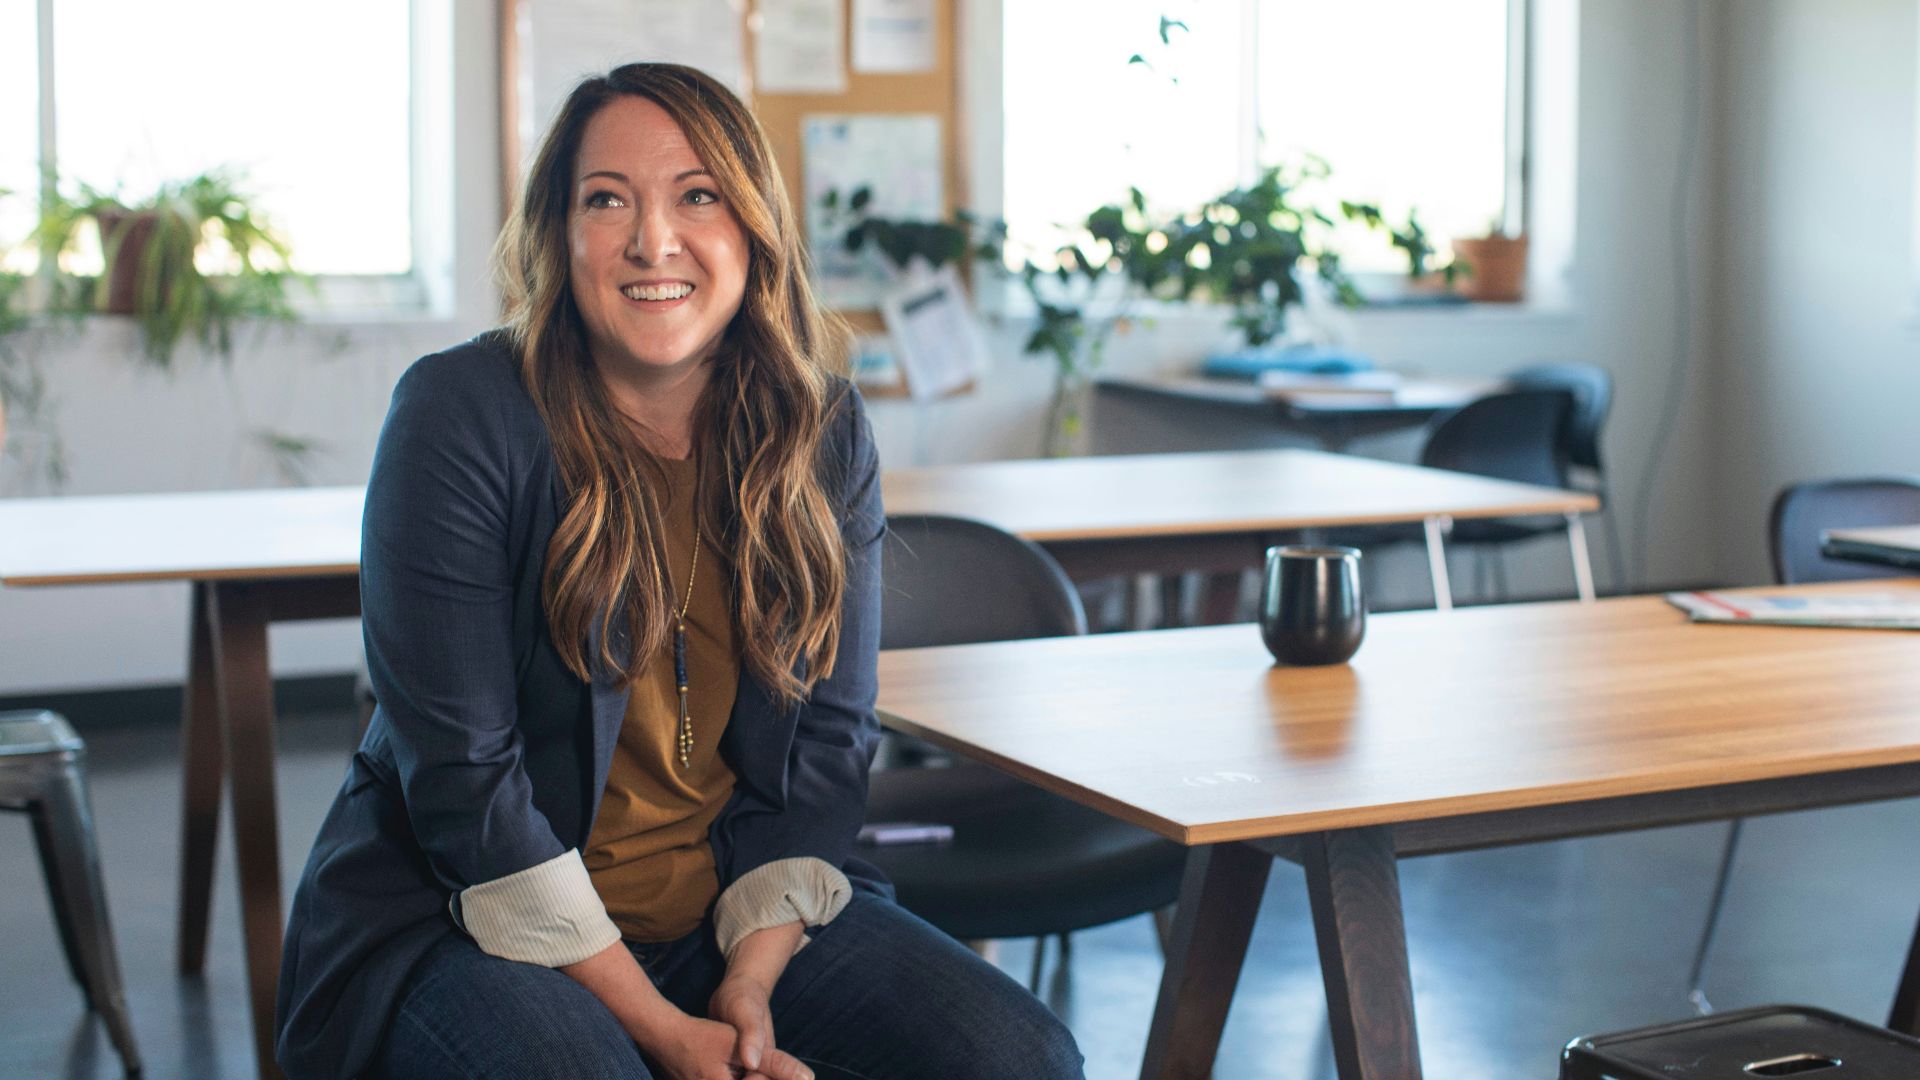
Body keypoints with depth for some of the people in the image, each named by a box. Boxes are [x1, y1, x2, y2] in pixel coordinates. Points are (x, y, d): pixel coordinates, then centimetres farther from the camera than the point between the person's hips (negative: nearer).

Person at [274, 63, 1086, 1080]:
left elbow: (826, 742, 2)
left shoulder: (821, 433, 0)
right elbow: (462, 777, -16)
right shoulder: (459, 416, -14)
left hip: (739, 913, 4)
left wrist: (751, 989, -11)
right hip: (466, 916, -4)